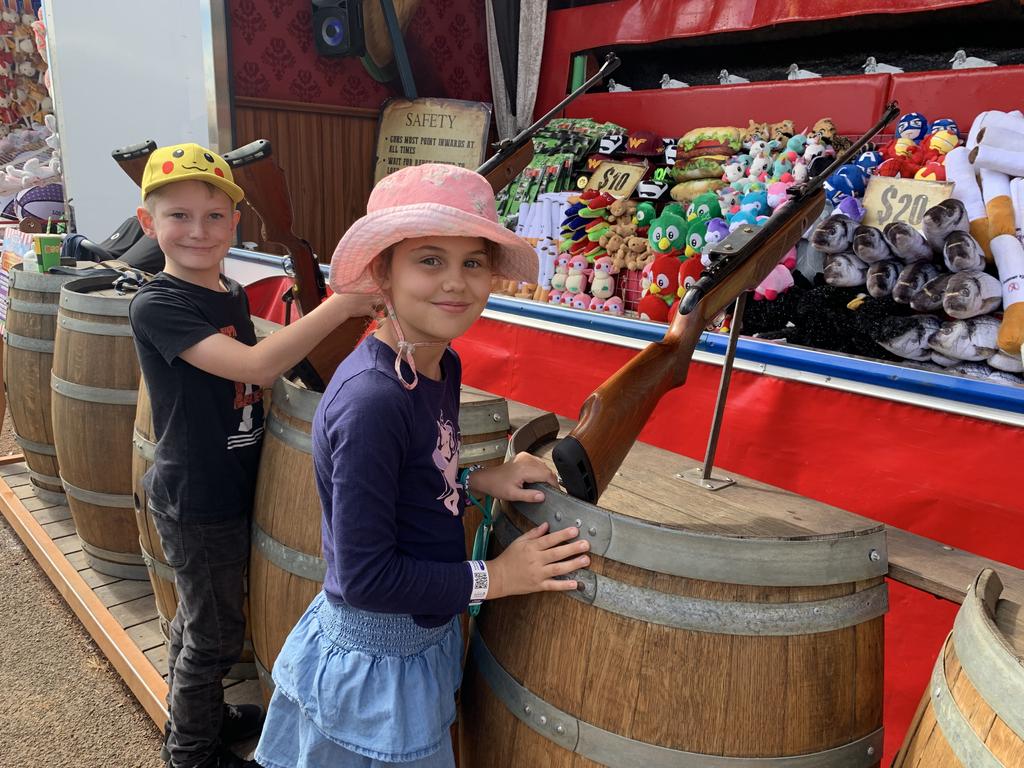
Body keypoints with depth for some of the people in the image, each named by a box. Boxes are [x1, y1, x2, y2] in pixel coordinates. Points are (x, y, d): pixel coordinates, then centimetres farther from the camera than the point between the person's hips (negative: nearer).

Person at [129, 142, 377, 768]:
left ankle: (203, 713, 47)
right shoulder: (156, 306, -22)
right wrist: (342, 304, -34)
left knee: (203, 618, 25)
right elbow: (252, 366, -34)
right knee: (215, 634, 9)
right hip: (194, 499, -7)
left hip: (235, 485, 7)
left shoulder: (233, 294, 3)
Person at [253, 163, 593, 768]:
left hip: (422, 642, 8)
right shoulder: (370, 400, -30)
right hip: (376, 665, -8)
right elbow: (365, 577, -26)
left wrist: (477, 481, -7)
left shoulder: (443, 366, -5)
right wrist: (495, 578, -18)